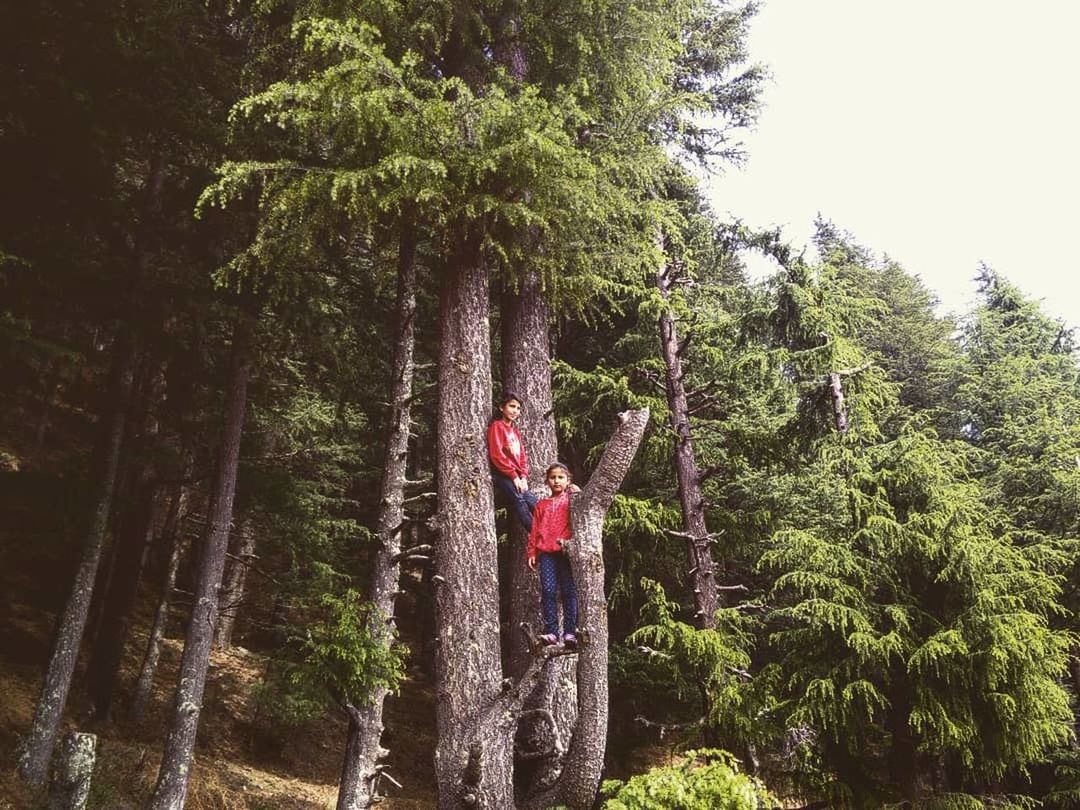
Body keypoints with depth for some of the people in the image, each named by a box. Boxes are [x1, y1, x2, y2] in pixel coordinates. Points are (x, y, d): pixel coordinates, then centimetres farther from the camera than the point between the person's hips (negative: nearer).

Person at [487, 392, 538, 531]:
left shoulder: (515, 430, 22)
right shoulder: (496, 426, -3)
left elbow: (522, 456, 18)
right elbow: (497, 455, -13)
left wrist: (523, 477, 1)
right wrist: (514, 476, -13)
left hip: (517, 477, 8)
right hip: (502, 475, -8)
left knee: (534, 504, -4)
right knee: (519, 501, -22)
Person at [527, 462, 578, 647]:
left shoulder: (572, 500, 14)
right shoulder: (542, 505, 21)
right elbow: (535, 530, 17)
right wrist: (532, 552, 9)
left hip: (566, 550, -2)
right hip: (546, 552, 2)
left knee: (569, 590, -7)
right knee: (548, 591, -6)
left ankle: (570, 632, -6)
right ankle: (551, 632, -4)